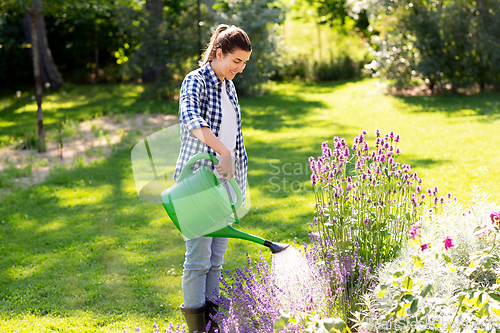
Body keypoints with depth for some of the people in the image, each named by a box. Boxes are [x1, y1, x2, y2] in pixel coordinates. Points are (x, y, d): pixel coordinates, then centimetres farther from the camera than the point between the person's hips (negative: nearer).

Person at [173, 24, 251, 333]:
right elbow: (190, 118, -33)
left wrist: (240, 177, 20)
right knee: (199, 257, -3)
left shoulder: (228, 86, 12)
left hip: (226, 181, 7)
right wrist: (223, 152, -42)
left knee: (217, 256, 11)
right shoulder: (196, 81, -12)